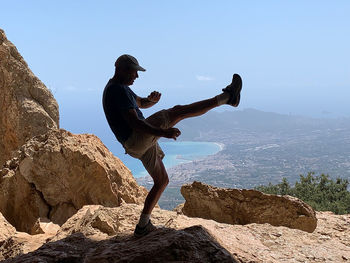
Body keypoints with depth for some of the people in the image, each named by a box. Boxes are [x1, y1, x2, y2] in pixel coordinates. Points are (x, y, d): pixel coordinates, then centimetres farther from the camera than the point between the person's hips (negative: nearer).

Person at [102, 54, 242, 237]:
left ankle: (142, 226, 21)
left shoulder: (117, 88, 20)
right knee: (178, 111, -15)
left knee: (162, 181, 17)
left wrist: (152, 100, 3)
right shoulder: (118, 90, -13)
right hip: (136, 138, -11)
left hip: (141, 145, 11)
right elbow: (134, 122, -23)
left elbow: (141, 103, 29)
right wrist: (163, 133, -29)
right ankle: (227, 97, -9)